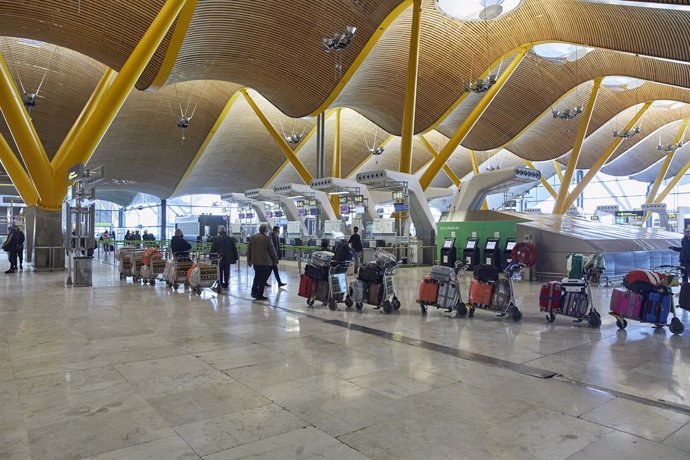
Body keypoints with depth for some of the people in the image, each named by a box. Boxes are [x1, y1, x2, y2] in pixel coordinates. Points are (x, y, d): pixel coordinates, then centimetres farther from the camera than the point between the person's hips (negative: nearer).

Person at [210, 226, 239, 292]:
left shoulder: (216, 239, -7)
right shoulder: (230, 239, -1)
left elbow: (212, 249, -3)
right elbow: (234, 249, 2)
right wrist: (235, 257, 10)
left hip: (219, 258, -2)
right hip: (228, 258, 2)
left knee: (220, 272, 5)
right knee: (226, 272, 12)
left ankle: (220, 285, -2)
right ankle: (226, 284, 16)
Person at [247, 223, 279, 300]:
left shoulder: (252, 237, 4)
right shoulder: (267, 239, -14)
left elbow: (249, 250, 10)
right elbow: (272, 251, -9)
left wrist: (249, 260, 19)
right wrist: (276, 260, 3)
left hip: (255, 261, 6)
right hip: (265, 262, -6)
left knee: (257, 277, 21)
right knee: (263, 279, 2)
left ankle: (254, 292, 24)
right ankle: (259, 295, 5)